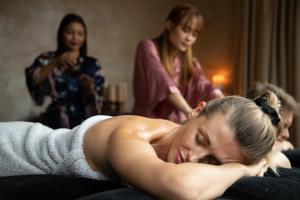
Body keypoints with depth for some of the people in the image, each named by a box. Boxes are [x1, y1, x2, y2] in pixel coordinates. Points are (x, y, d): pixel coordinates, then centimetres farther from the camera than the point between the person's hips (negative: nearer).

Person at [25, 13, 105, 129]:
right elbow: (32, 81, -16)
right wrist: (55, 63, -25)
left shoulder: (92, 64, 6)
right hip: (57, 126, -1)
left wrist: (89, 89, -17)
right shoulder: (47, 59, 4)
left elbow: (97, 103, 3)